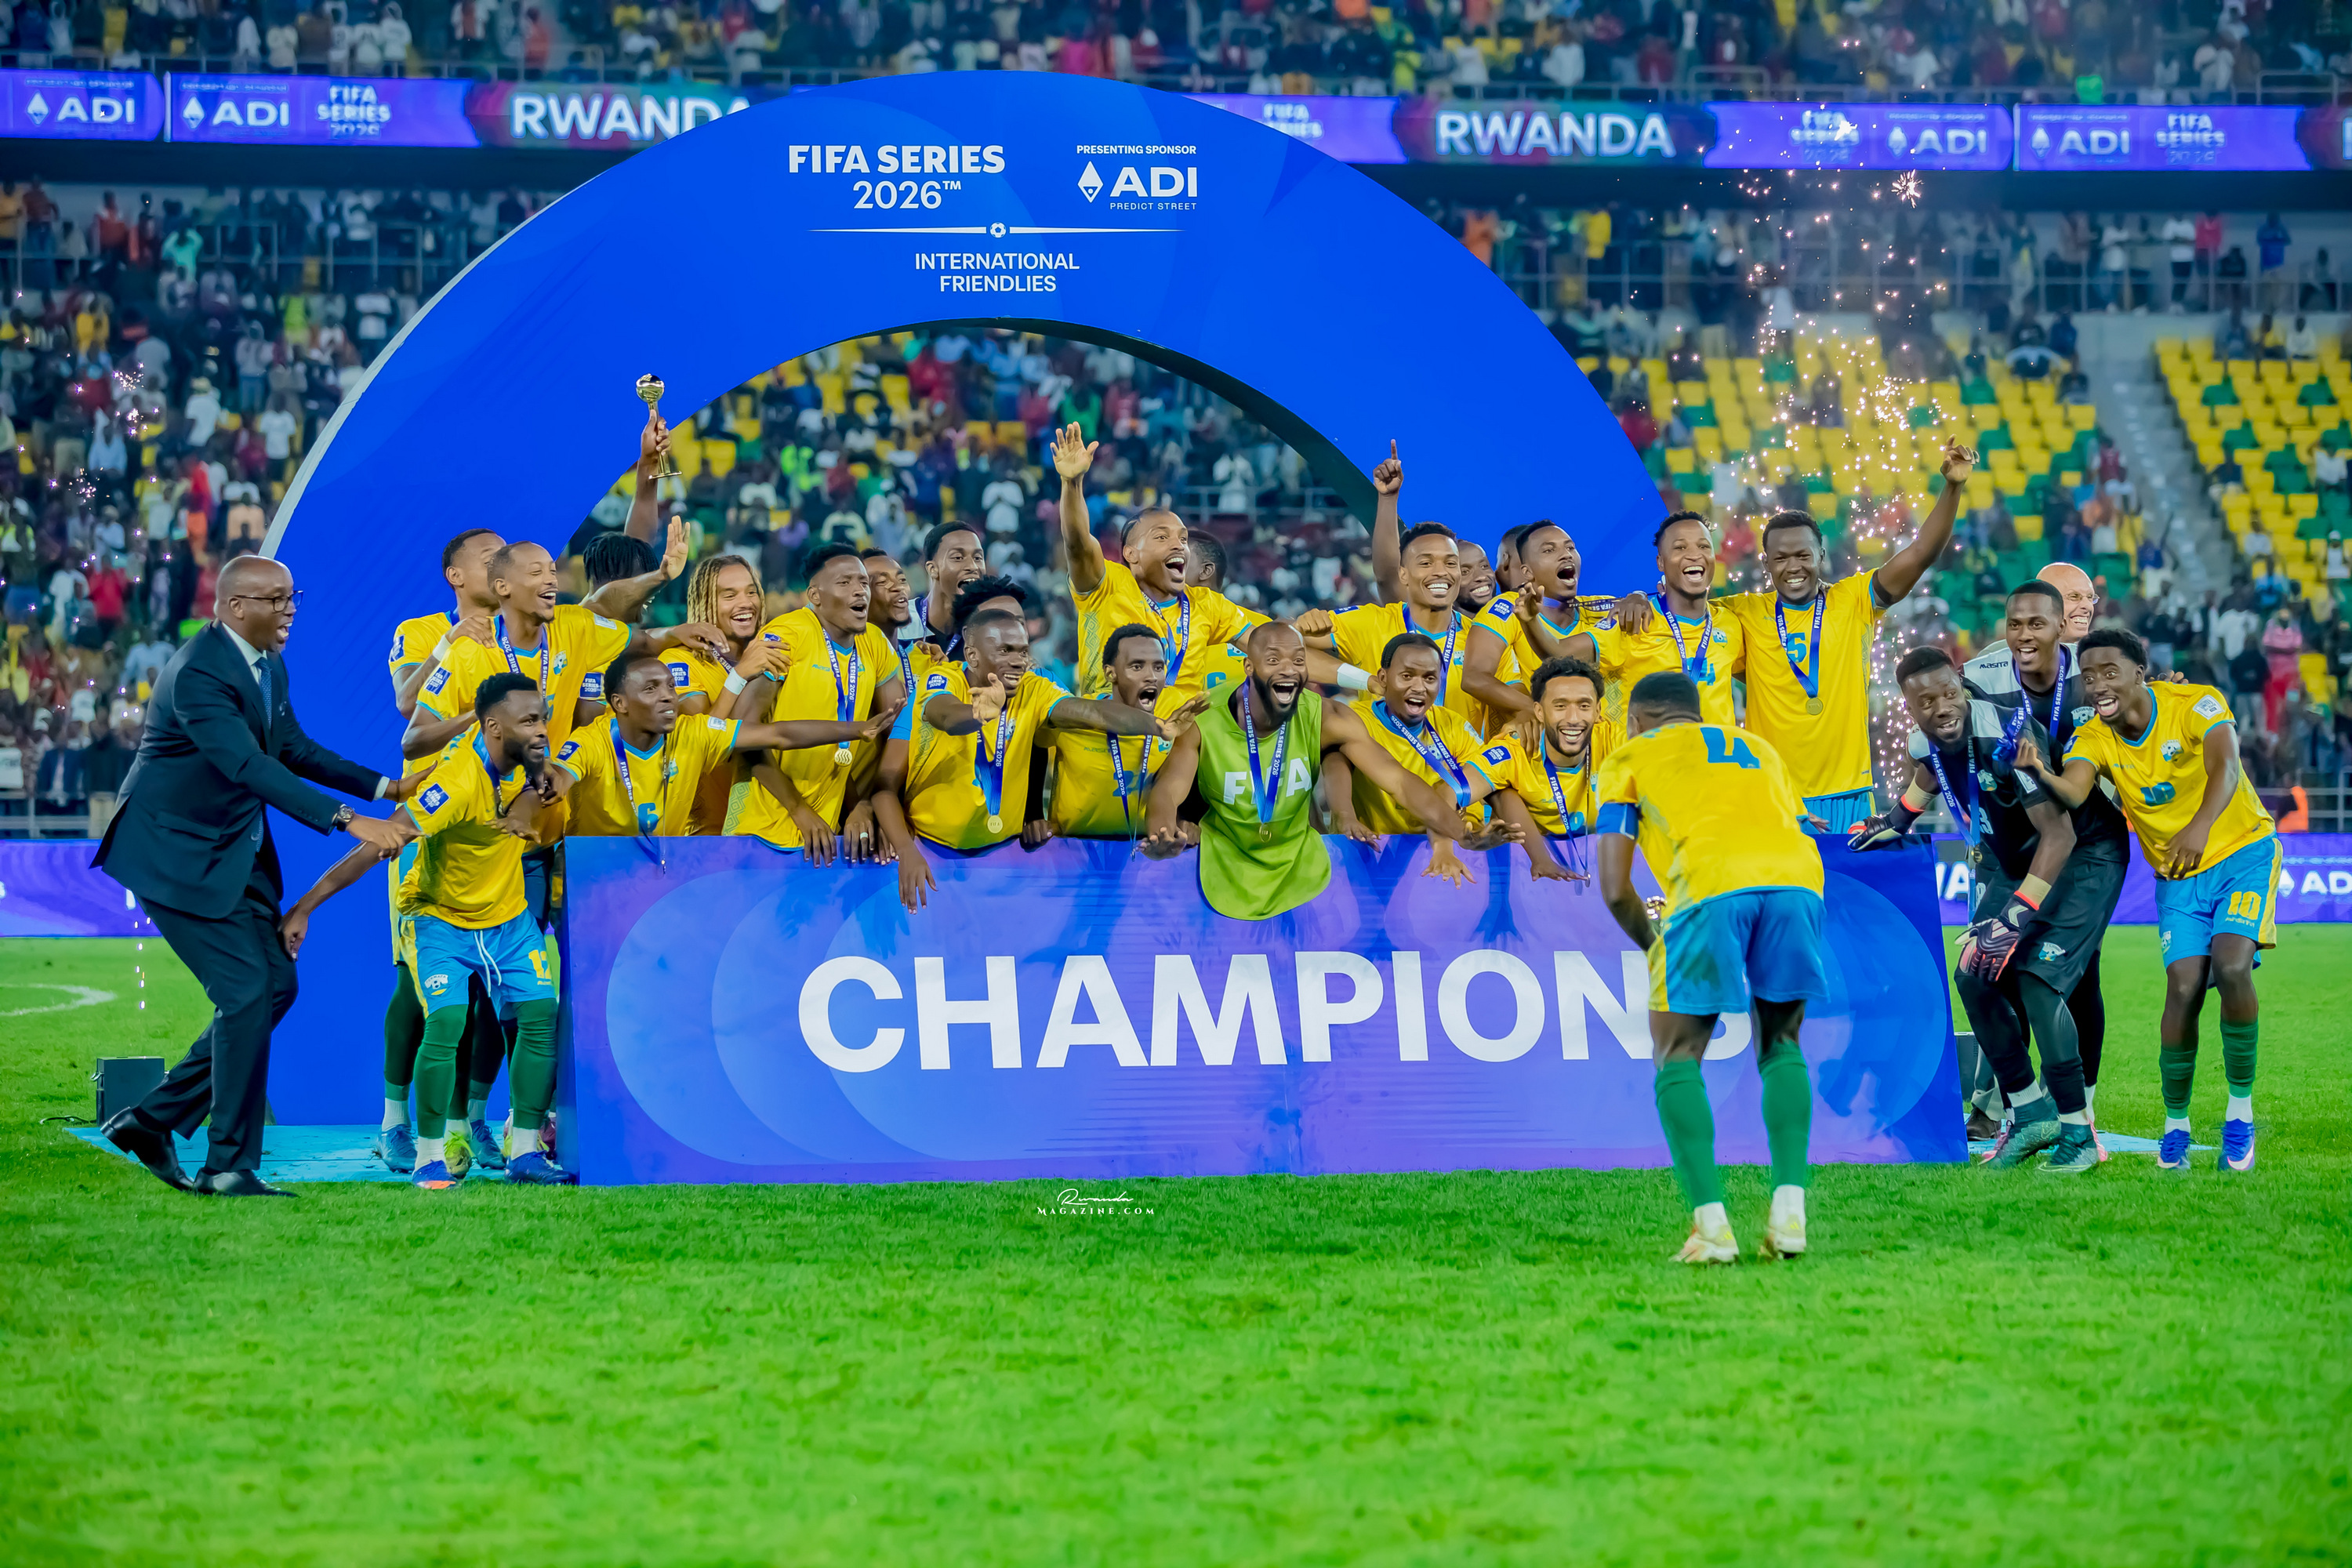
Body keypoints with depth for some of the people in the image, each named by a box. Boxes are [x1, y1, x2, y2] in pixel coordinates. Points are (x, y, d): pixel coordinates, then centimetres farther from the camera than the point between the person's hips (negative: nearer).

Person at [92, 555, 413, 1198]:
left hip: (236, 853, 10)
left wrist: (385, 787, 7)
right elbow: (250, 767, -34)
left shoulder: (268, 664, 6)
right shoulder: (198, 673, -25)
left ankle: (153, 1119, 15)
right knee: (246, 991, -13)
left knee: (275, 984, 7)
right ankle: (229, 1165, -5)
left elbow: (293, 748, 17)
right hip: (178, 852, -10)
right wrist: (347, 821, -40)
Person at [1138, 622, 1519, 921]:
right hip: (1226, 870, -2)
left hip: (1299, 867, 2)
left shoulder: (1327, 719, -16)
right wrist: (1164, 835, -58)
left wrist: (1461, 832, -39)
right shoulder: (1204, 726, -20)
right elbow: (1169, 792, -32)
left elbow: (1398, 780, -21)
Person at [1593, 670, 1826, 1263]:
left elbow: (1615, 888, 16)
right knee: (1780, 1046, 22)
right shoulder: (1757, 748, 37)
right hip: (1797, 879, 4)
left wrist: (1653, 946, 33)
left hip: (1712, 885, -4)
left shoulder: (1630, 758, 25)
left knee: (1678, 1059, 10)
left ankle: (1711, 1225, -4)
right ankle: (1789, 1214, 8)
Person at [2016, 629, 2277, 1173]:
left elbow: (2225, 767, -34)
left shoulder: (2196, 703, -18)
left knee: (2231, 966, -25)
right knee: (2184, 985, -15)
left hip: (2243, 852, -3)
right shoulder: (2093, 738, -9)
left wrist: (2202, 826, -53)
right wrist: (2041, 773, -52)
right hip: (2178, 876, 3)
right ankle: (2175, 1123, 4)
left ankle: (2240, 1106, -7)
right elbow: (2072, 792, -28)